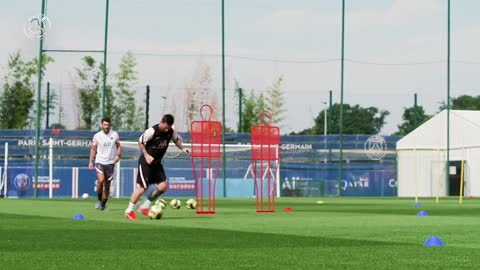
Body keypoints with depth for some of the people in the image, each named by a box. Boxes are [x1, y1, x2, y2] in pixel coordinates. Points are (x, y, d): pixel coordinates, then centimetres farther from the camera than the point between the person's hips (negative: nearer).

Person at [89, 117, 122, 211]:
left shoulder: (115, 135, 1)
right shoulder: (97, 136, -1)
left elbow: (118, 146, 11)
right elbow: (93, 149, 6)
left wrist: (118, 155, -8)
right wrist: (91, 162, -1)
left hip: (110, 162, 2)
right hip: (100, 162, -2)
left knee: (107, 185, 5)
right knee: (101, 180, -23)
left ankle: (103, 204, 18)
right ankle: (99, 200, -3)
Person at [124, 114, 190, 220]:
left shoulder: (171, 131, -5)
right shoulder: (152, 131, -22)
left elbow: (177, 139, 15)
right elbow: (141, 141, -11)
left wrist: (182, 148, -3)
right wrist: (146, 155, -18)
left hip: (157, 163, 7)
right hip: (146, 162, -7)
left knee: (163, 186, -2)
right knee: (142, 187, -12)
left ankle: (145, 207, 13)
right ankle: (129, 211, 2)